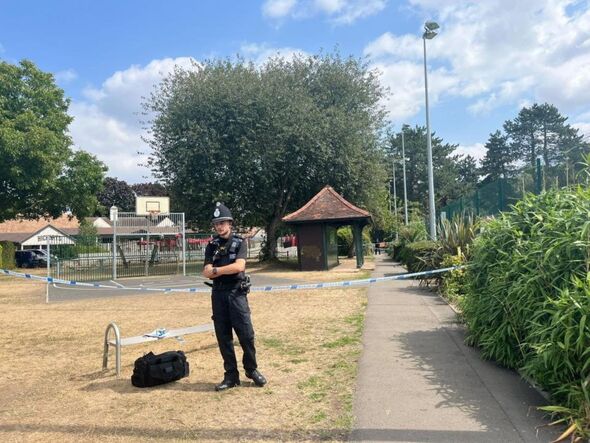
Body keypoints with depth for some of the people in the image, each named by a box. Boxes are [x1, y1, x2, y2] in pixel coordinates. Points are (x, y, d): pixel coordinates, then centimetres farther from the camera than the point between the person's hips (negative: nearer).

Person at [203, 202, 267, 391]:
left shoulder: (239, 242, 0)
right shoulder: (212, 246, 8)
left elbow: (239, 266, -16)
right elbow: (207, 273, -4)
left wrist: (216, 270, -10)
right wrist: (228, 269, -13)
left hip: (237, 293, -3)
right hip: (218, 294, 3)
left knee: (246, 334, -2)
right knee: (223, 337, 7)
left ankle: (252, 370, 19)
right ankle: (231, 376, 18)